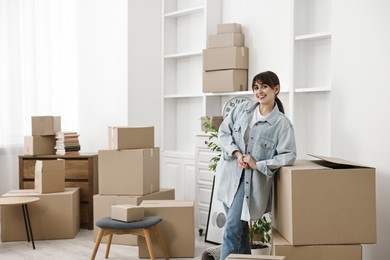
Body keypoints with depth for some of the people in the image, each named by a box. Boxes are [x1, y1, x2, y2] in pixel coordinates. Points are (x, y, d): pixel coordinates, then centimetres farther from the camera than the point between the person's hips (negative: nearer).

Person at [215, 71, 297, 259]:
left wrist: (258, 164, -17)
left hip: (251, 179, -4)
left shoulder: (282, 123, -8)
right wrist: (237, 153, -11)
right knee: (240, 226, 15)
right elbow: (223, 132, 5)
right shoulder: (242, 108, 4)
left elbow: (288, 156, -12)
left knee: (232, 228, -10)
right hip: (230, 174, 5)